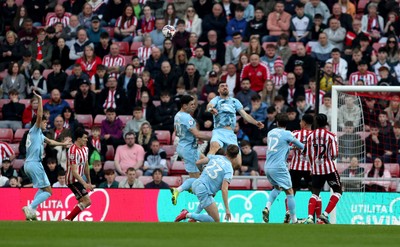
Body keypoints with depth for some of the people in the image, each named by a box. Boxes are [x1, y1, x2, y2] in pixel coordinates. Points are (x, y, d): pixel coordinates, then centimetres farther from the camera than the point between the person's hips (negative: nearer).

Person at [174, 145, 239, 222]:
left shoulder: (216, 157, 5)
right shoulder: (229, 169, -12)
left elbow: (197, 162, 14)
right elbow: (224, 189, -22)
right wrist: (227, 209, -20)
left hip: (196, 184, 8)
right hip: (204, 191, -8)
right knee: (216, 220, -1)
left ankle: (195, 214, 34)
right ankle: (188, 215, -9)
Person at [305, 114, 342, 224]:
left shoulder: (311, 136, 3)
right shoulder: (331, 136, -8)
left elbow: (309, 155, 7)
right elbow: (334, 155, -11)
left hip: (316, 168, 3)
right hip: (329, 168, -3)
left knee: (315, 193, 10)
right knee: (337, 191, 11)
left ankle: (310, 217, -8)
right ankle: (325, 214, -3)